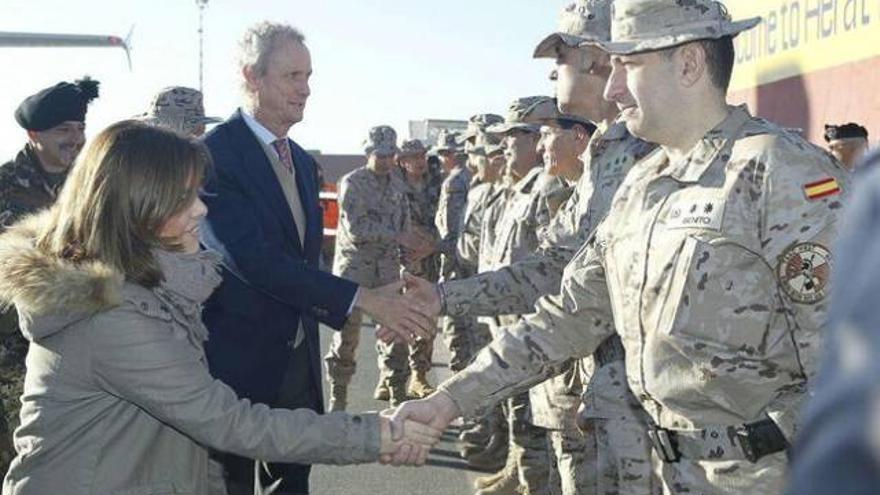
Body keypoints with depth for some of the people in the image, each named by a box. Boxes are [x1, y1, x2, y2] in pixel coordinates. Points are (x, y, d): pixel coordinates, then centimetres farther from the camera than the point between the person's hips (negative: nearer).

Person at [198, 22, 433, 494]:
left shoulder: (302, 161, 11)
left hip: (298, 358, 7)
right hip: (240, 360, -7)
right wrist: (362, 298, -28)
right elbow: (253, 258, -26)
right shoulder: (215, 154, -16)